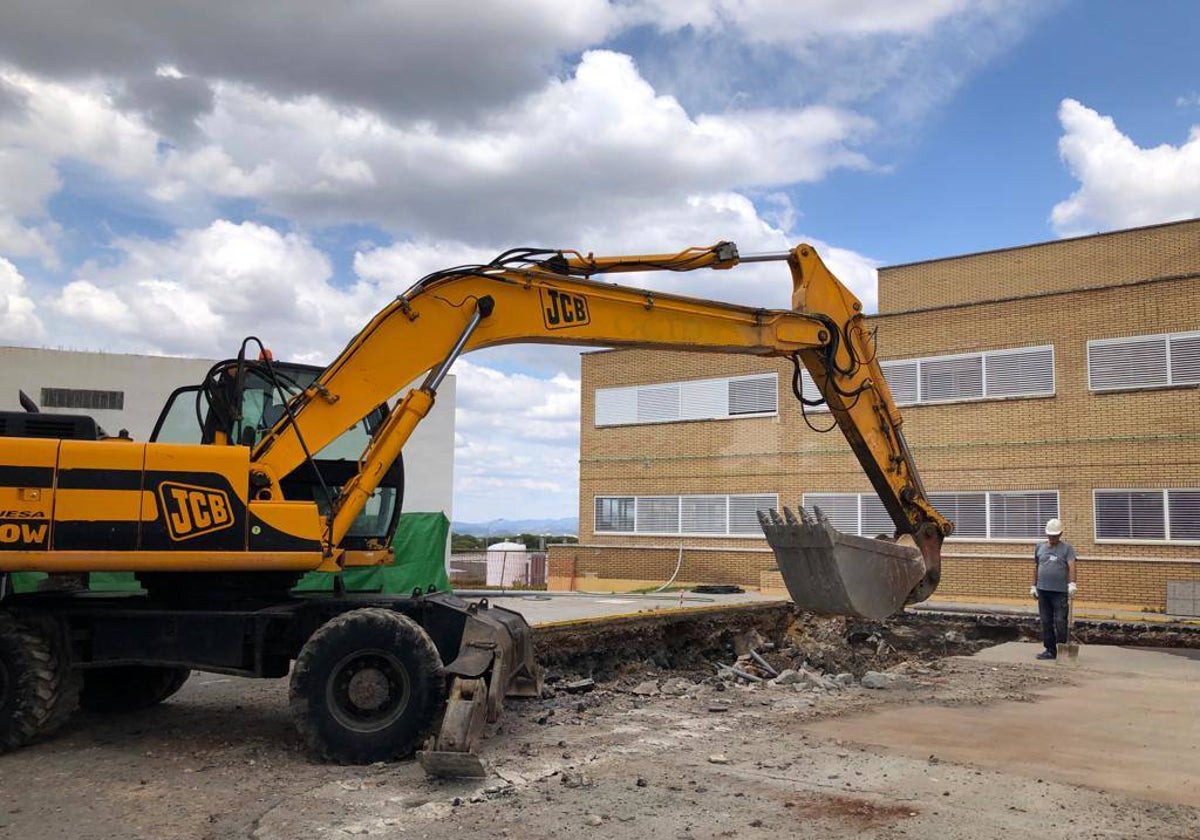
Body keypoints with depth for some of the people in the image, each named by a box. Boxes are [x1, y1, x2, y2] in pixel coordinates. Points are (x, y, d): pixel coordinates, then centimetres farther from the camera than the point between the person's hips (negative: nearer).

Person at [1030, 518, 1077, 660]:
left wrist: (1072, 583, -27)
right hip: (1043, 590, 4)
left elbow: (1071, 566, -13)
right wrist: (1033, 586, 15)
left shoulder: (1066, 548, 0)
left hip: (1060, 591, -4)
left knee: (1060, 621, -6)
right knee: (1046, 622, 6)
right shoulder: (1040, 547, 14)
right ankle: (1050, 650, 13)